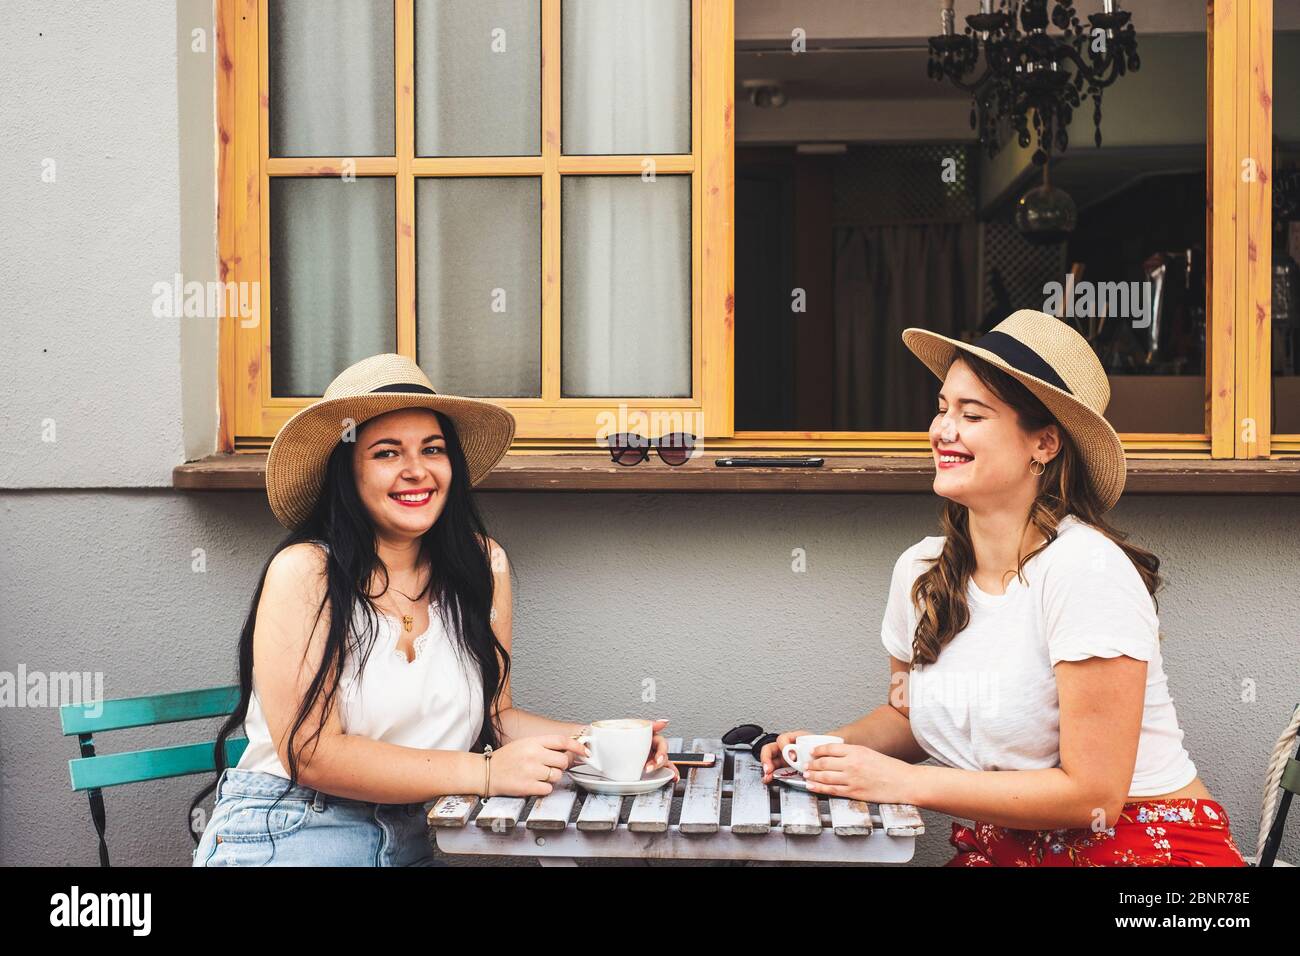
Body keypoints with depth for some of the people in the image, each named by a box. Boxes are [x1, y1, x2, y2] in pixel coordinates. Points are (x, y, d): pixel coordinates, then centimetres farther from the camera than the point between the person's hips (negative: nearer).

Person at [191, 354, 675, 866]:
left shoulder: (484, 565, 1)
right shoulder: (303, 572, -13)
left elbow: (493, 714, 7)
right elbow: (311, 754, -17)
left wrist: (590, 740, -11)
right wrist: (484, 772, -23)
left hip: (414, 841, 4)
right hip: (286, 836, -4)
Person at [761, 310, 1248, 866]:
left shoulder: (1084, 569, -19)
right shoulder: (920, 571, -1)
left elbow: (1093, 793, -19)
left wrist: (906, 783, -18)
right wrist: (830, 747, -3)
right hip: (1004, 848, 5)